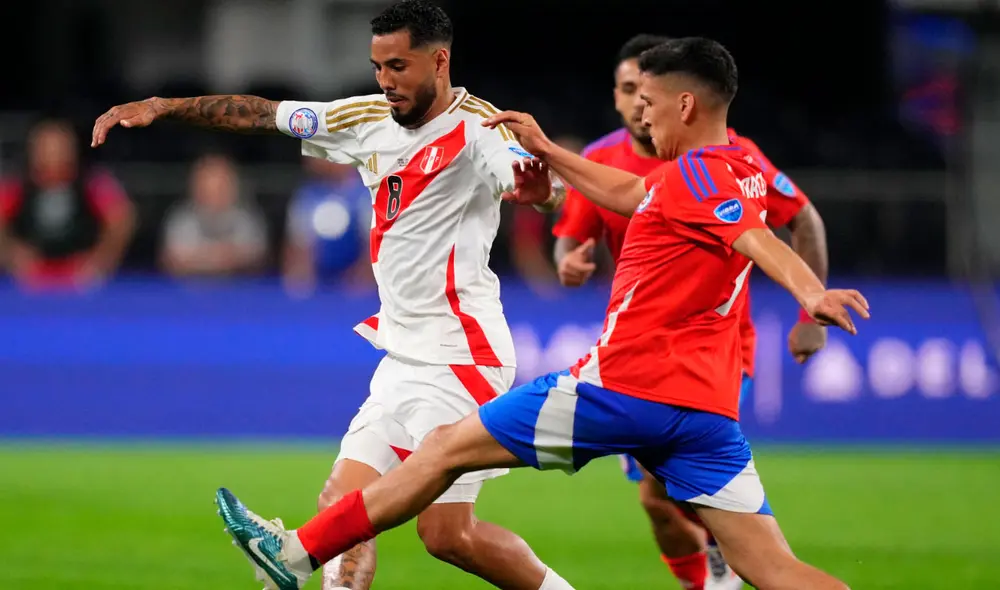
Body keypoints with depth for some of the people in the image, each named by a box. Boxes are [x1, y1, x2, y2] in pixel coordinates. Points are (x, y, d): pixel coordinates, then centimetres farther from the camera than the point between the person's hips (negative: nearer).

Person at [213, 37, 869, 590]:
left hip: (627, 385, -8)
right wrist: (549, 152, 39)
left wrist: (811, 291, -45)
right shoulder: (739, 168, 18)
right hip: (707, 408, 8)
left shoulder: (696, 174, -8)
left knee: (446, 448, 6)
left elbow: (761, 240, -27)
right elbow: (631, 195, 35)